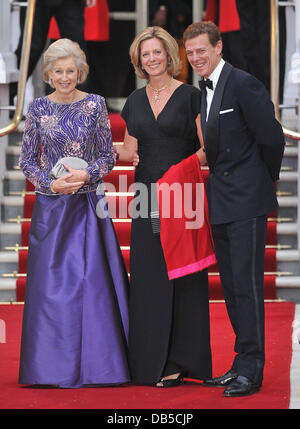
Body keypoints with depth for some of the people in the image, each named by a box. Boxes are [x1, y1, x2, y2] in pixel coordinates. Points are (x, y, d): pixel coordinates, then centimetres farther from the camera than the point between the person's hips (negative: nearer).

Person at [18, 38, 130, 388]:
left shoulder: (95, 105, 3)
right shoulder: (38, 108, 4)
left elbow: (108, 156, 5)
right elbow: (27, 161, 5)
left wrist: (86, 175, -13)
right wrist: (51, 184, -11)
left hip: (88, 206, 0)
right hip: (50, 207, 0)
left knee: (92, 280, -3)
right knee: (51, 282, -1)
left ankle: (93, 363, 4)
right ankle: (55, 365, 6)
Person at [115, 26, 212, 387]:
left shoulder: (189, 96, -2)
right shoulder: (135, 101, 13)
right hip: (146, 196, 5)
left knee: (180, 274, -4)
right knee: (147, 275, 4)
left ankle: (177, 362, 0)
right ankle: (149, 360, 9)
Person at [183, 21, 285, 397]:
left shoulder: (244, 85, -13)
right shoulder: (202, 91, 13)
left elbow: (271, 137, -11)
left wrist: (266, 180, 1)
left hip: (246, 201, -8)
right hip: (220, 203, 8)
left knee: (246, 282, -8)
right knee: (230, 284, 11)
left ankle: (251, 369, -3)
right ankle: (243, 363, 18)